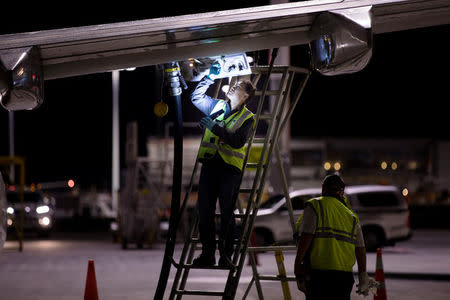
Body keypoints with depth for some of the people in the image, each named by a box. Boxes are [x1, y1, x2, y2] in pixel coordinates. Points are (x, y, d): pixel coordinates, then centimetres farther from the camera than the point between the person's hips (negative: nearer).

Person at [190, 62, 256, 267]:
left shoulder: (247, 118, 3)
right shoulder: (217, 106, 17)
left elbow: (238, 141, -10)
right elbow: (196, 97, 23)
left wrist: (215, 127, -15)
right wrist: (210, 78, 14)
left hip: (230, 168, -4)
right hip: (210, 164, 4)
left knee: (226, 213, -6)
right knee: (204, 210, 0)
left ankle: (226, 256, 0)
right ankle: (207, 254, 7)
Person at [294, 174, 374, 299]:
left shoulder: (315, 206, 2)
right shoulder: (351, 216, 17)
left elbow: (305, 238, -9)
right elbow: (360, 248, 13)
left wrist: (297, 265, -8)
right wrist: (363, 275, 19)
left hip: (319, 271, -5)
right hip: (345, 274, 5)